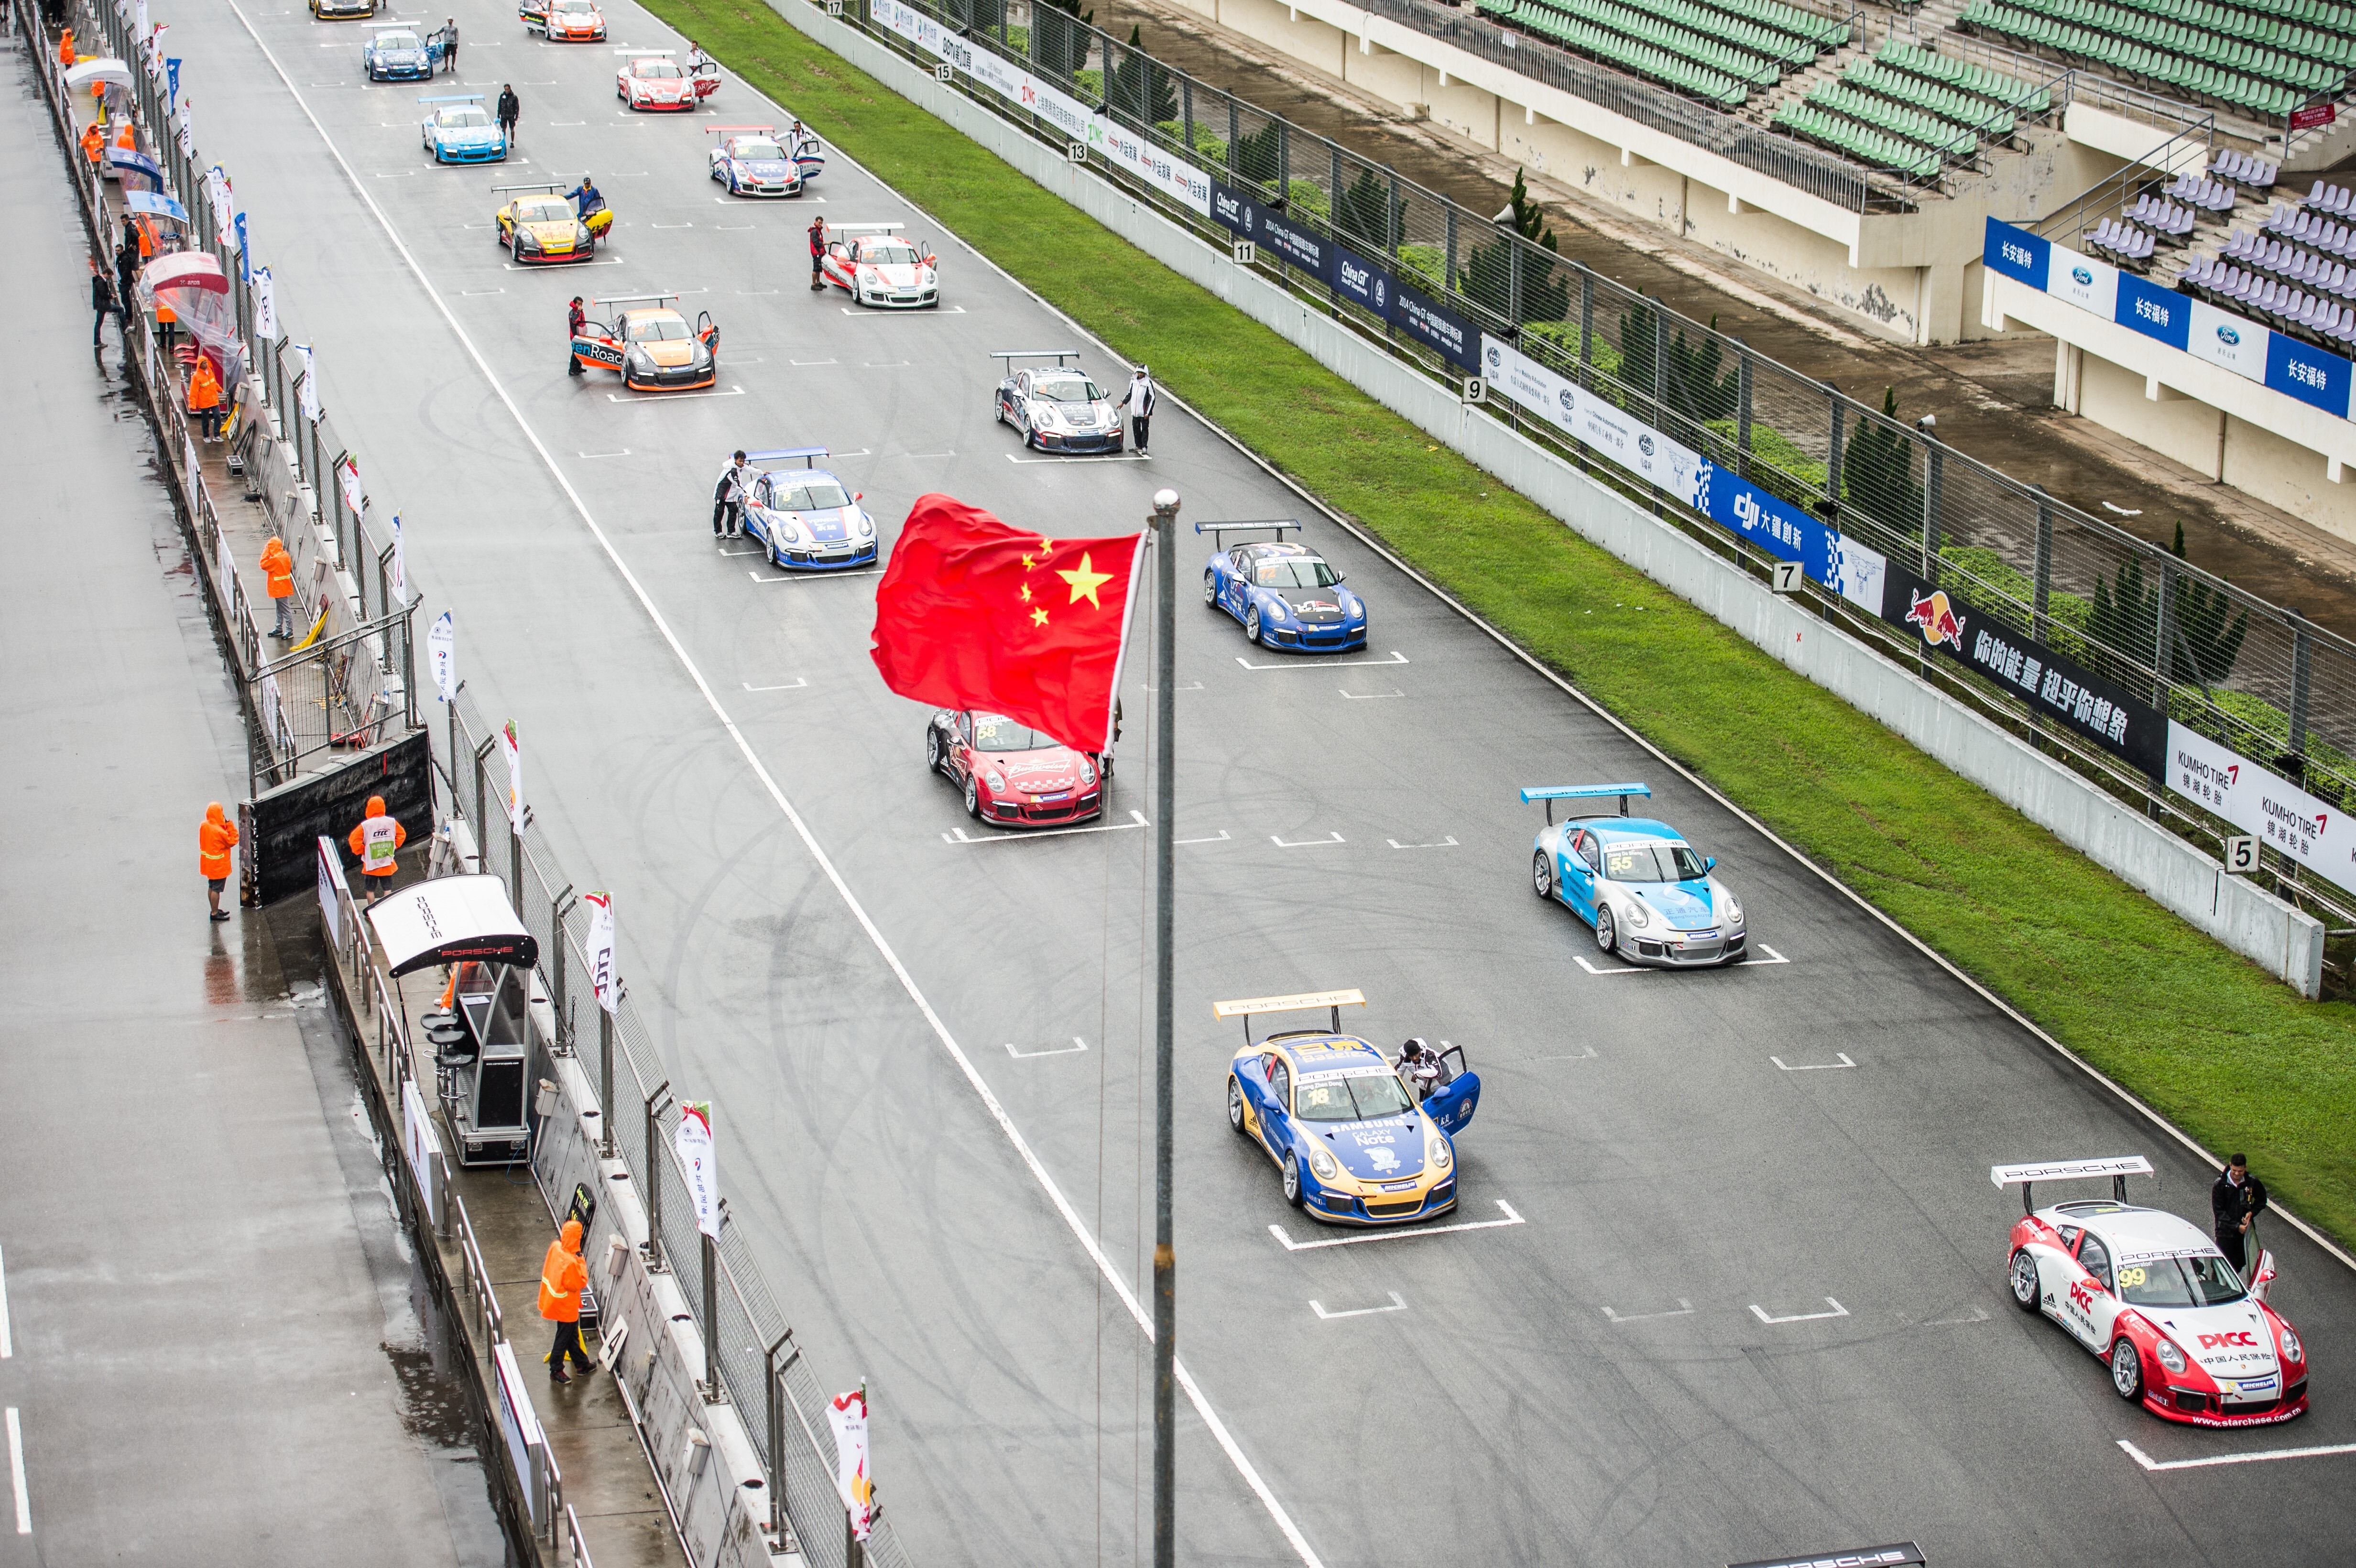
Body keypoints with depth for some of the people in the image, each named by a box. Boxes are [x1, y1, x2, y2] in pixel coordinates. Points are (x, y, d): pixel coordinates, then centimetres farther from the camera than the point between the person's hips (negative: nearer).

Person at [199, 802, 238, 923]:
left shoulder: (203, 825, -4)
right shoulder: (219, 831, -28)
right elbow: (232, 841, -17)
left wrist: (225, 825, -1)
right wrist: (229, 825, -16)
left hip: (208, 864, 8)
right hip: (219, 865, -8)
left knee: (211, 887, 19)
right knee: (216, 889, 2)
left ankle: (215, 910, 32)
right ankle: (215, 914, 10)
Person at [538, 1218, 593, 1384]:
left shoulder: (555, 1247, -12)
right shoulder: (570, 1262, -36)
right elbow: (579, 1284, -24)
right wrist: (581, 1262, -18)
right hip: (566, 1306, -8)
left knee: (573, 1334, 25)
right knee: (564, 1338, 12)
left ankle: (582, 1363, 42)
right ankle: (556, 1371, 27)